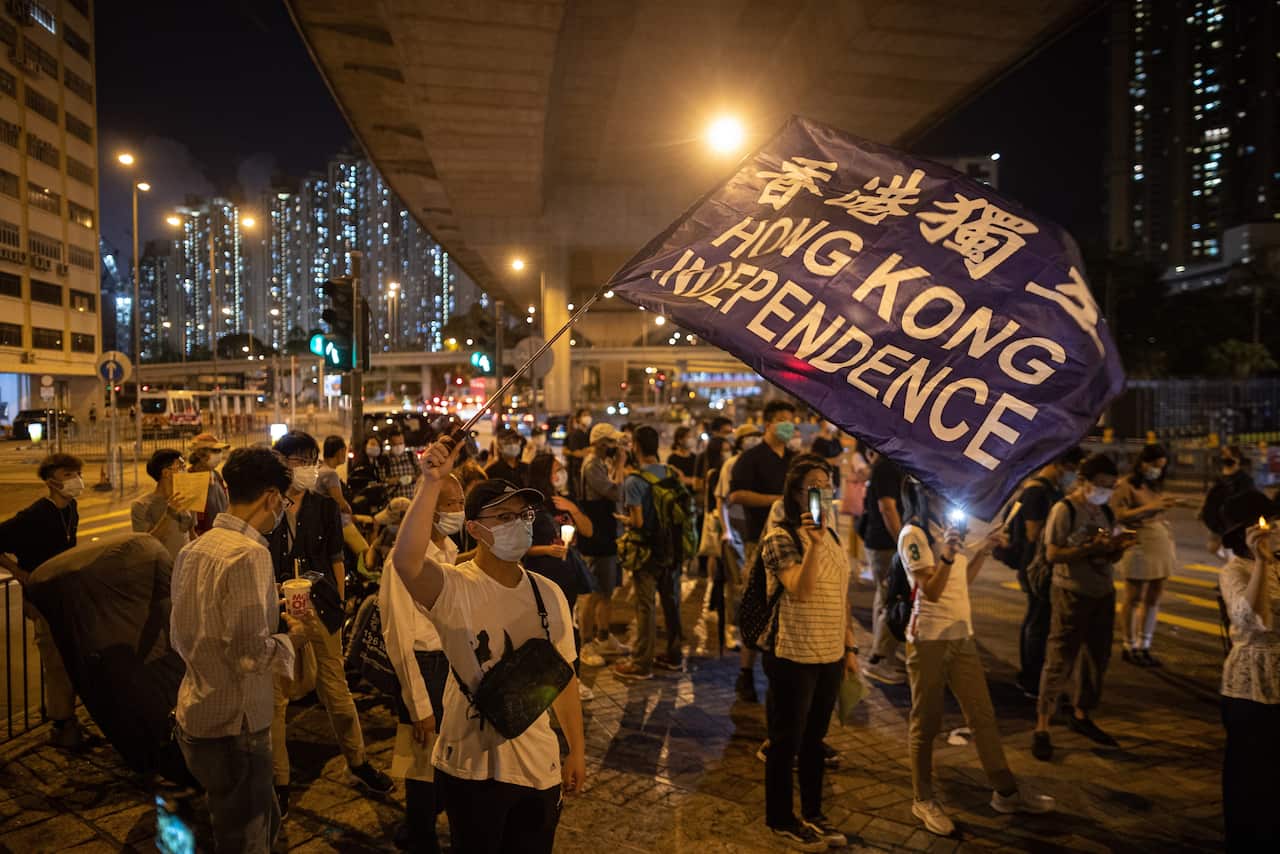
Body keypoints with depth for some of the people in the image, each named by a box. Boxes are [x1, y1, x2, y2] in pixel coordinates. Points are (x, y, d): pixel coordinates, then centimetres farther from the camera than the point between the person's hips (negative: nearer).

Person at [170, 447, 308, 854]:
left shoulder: (193, 548, 5)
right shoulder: (249, 553, -23)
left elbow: (181, 636, 13)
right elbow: (251, 654, -27)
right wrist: (290, 640, -8)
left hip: (195, 712, 9)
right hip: (232, 725, -9)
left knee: (266, 820, 25)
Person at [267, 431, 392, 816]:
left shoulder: (325, 506, 4)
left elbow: (336, 558, 8)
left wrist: (339, 604, 4)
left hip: (320, 606, 1)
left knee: (336, 690, 9)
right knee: (275, 696, 7)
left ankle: (357, 761, 29)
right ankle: (279, 780, 24)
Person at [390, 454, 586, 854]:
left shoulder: (548, 593, -2)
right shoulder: (454, 588, -16)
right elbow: (405, 559, -39)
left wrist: (577, 750, 10)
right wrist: (432, 482, -44)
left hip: (539, 765, 4)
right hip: (471, 766, -4)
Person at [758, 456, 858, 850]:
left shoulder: (832, 537, 8)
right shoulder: (779, 539, -15)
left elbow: (841, 596, 14)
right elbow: (801, 591, -27)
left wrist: (850, 646, 13)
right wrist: (814, 543, -33)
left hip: (829, 656, 7)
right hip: (792, 657, -7)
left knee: (815, 740, 19)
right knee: (786, 743, 8)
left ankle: (813, 815, 35)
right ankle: (781, 821, 25)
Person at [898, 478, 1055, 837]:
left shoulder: (947, 526, 12)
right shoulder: (914, 534, -15)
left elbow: (963, 580, 17)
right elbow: (931, 590, -21)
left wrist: (983, 550, 8)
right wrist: (947, 554, -35)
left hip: (962, 634, 8)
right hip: (930, 638, -8)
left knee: (983, 715, 14)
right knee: (926, 722, 5)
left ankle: (1006, 791, 27)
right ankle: (923, 800, 18)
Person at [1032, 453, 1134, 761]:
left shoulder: (1105, 511, 10)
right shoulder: (1065, 510, -11)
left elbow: (1109, 557, 13)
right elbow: (1053, 554, -17)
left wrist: (1118, 546, -8)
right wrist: (1091, 547, -25)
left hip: (1103, 594, 7)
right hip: (1071, 595, -7)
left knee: (1097, 658, 15)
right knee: (1059, 661, -5)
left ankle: (1081, 715, 33)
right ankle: (1041, 728, 2)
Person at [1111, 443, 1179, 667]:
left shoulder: (1156, 486, 18)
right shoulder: (1126, 485, -6)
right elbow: (1119, 515, -16)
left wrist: (1166, 507, 8)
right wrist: (1149, 507, -20)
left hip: (1161, 546, 7)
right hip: (1139, 546, -7)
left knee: (1154, 598, 7)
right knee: (1133, 599, -1)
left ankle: (1144, 647, 17)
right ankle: (1129, 648, 10)